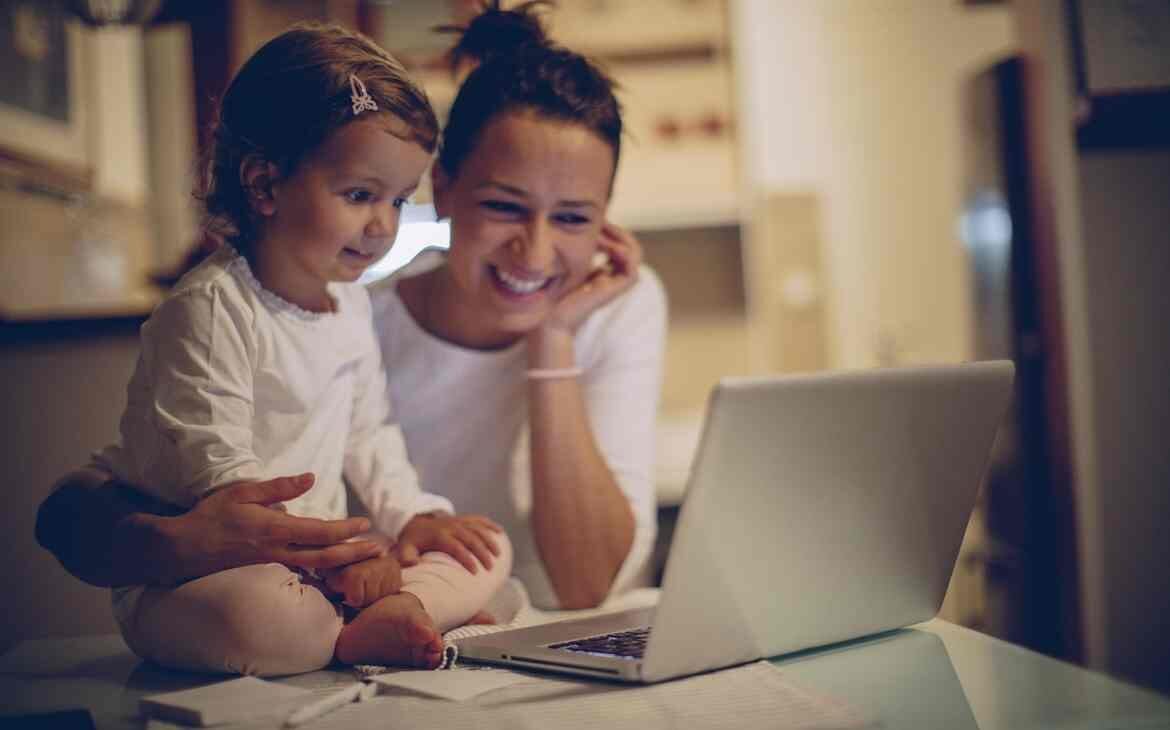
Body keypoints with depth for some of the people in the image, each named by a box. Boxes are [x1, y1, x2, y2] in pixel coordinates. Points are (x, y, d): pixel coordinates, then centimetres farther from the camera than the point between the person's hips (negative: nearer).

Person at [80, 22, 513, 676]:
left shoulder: (351, 304, 9)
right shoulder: (210, 310, -18)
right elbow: (218, 471, -22)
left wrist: (413, 516, 5)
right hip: (196, 573, -8)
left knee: (489, 549, 1)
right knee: (255, 616, -42)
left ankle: (396, 611, -24)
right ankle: (362, 639, -16)